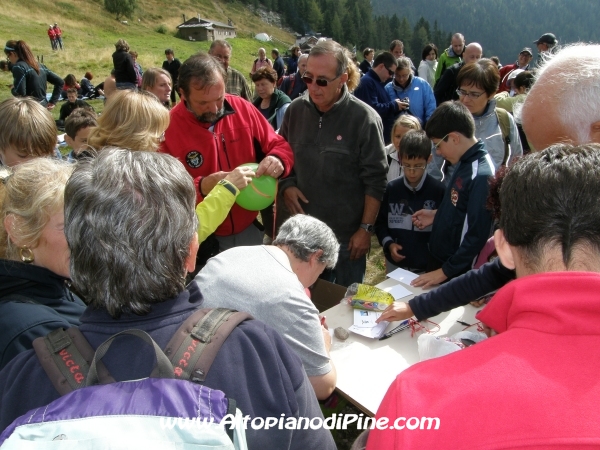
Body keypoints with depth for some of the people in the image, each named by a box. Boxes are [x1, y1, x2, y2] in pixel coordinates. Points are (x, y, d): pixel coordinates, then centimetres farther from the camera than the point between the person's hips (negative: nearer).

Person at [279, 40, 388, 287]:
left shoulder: (364, 118, -13)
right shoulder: (295, 110, -2)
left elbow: (374, 180, -11)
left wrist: (366, 228, -11)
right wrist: (286, 185, -6)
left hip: (348, 235, -3)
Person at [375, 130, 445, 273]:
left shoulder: (439, 190, -10)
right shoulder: (391, 188, -3)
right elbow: (380, 222, 6)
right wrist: (388, 243, -8)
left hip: (428, 266, -2)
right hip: (395, 263, 2)